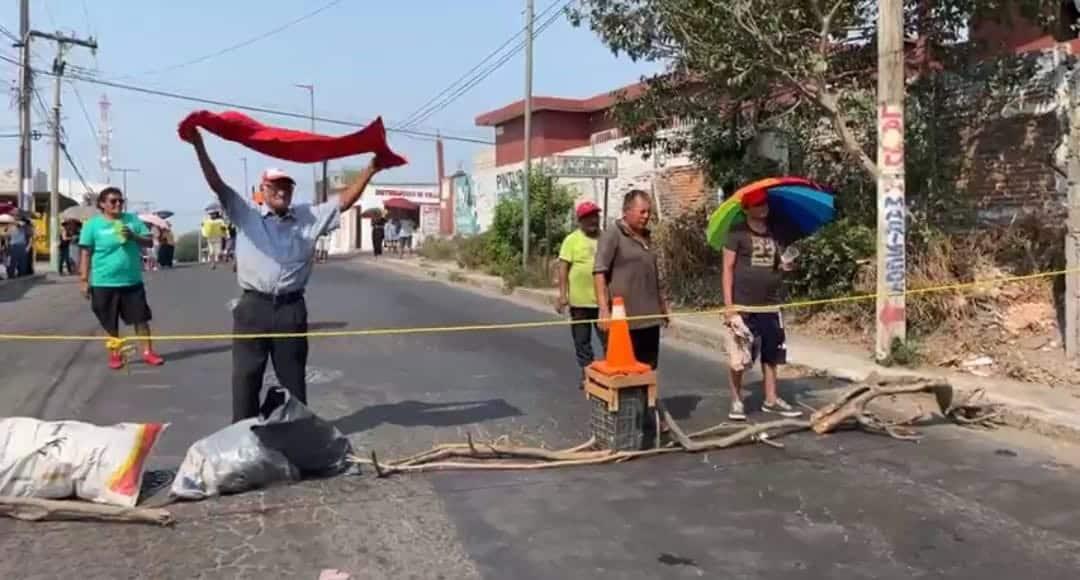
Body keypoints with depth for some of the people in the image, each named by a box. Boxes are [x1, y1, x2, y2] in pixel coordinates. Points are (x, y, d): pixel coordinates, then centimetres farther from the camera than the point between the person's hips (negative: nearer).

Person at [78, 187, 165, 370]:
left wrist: (134, 236, -15)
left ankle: (148, 352, 14)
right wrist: (84, 280, -7)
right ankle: (115, 354, 23)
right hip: (104, 283, -2)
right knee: (110, 323, 9)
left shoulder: (133, 220, 4)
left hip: (132, 281, 2)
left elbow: (149, 242, 5)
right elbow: (85, 254, -4)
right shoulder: (93, 224, -5)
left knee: (141, 317, 5)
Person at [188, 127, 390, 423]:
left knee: (293, 377, 11)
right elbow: (217, 184, -1)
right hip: (253, 308, -1)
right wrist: (199, 146, -11)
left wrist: (370, 170, 1)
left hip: (291, 309, 1)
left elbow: (344, 201, 7)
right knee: (246, 376, 5)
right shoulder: (246, 215, 6)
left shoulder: (309, 218, 9)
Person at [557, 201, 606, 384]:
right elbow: (563, 268, -5)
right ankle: (587, 374, 21)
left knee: (608, 338, 1)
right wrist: (562, 295, -11)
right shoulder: (572, 240, -3)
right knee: (582, 340, 9)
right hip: (579, 300, -2)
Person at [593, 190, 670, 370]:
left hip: (650, 317, 7)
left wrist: (664, 304, 23)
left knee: (649, 368, 10)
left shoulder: (647, 237, 16)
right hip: (624, 318, -7)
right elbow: (599, 273, -14)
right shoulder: (612, 235, -7)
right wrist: (604, 310, -21)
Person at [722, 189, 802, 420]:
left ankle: (771, 400, 22)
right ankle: (736, 401, 11)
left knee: (771, 355, 11)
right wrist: (728, 304, -12)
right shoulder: (737, 233, -4)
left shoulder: (775, 233, 11)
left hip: (770, 305, 5)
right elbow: (728, 268, -6)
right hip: (743, 305, -5)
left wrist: (785, 265, -4)